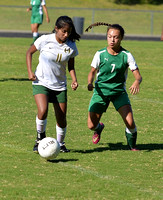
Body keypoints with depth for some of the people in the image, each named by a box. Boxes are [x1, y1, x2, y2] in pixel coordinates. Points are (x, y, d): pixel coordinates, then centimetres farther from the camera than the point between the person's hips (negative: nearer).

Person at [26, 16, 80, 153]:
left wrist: (74, 80, -8)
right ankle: (40, 137, 1)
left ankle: (60, 143, 29)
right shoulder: (45, 40, -13)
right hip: (41, 82, -3)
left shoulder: (71, 46, -4)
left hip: (60, 85, 3)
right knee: (43, 112, -25)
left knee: (61, 118, 4)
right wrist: (30, 71, -7)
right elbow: (30, 52, 2)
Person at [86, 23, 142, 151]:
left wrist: (137, 82, -34)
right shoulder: (100, 54, -9)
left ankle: (132, 145, 15)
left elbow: (138, 75, -10)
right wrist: (90, 83, -20)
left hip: (119, 91, -1)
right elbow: (93, 72, 2)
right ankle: (99, 128, 35)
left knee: (130, 123, -17)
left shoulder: (126, 55, -10)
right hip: (101, 91, 1)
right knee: (91, 125, -5)